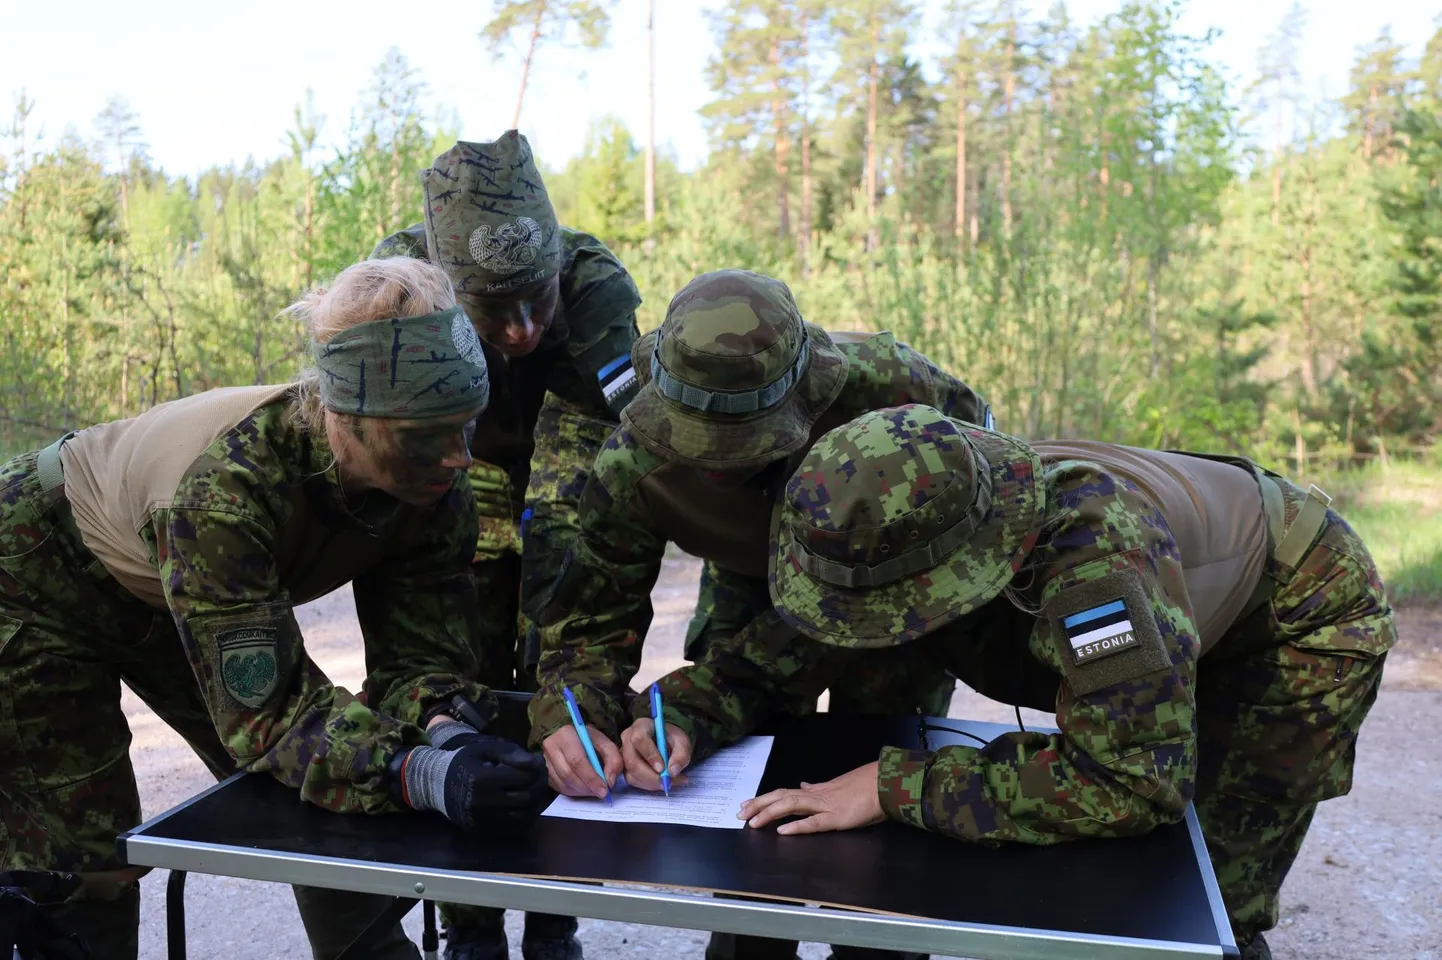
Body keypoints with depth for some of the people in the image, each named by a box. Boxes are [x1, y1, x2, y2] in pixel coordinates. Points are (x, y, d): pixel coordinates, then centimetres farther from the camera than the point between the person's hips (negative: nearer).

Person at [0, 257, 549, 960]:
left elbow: (418, 653, -22)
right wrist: (429, 776, -58)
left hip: (179, 600, 6)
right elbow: (264, 712, -43)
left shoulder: (435, 491, -25)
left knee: (325, 794, 2)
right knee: (76, 862, -5)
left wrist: (449, 734, -44)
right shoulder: (226, 483, -44)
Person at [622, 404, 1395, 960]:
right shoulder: (880, 547, -25)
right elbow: (759, 663, -11)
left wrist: (895, 787, -47)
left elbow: (1132, 781, -48)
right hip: (1186, 626, 6)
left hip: (1307, 612, -6)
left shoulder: (1096, 548, -47)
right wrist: (679, 720, -32)